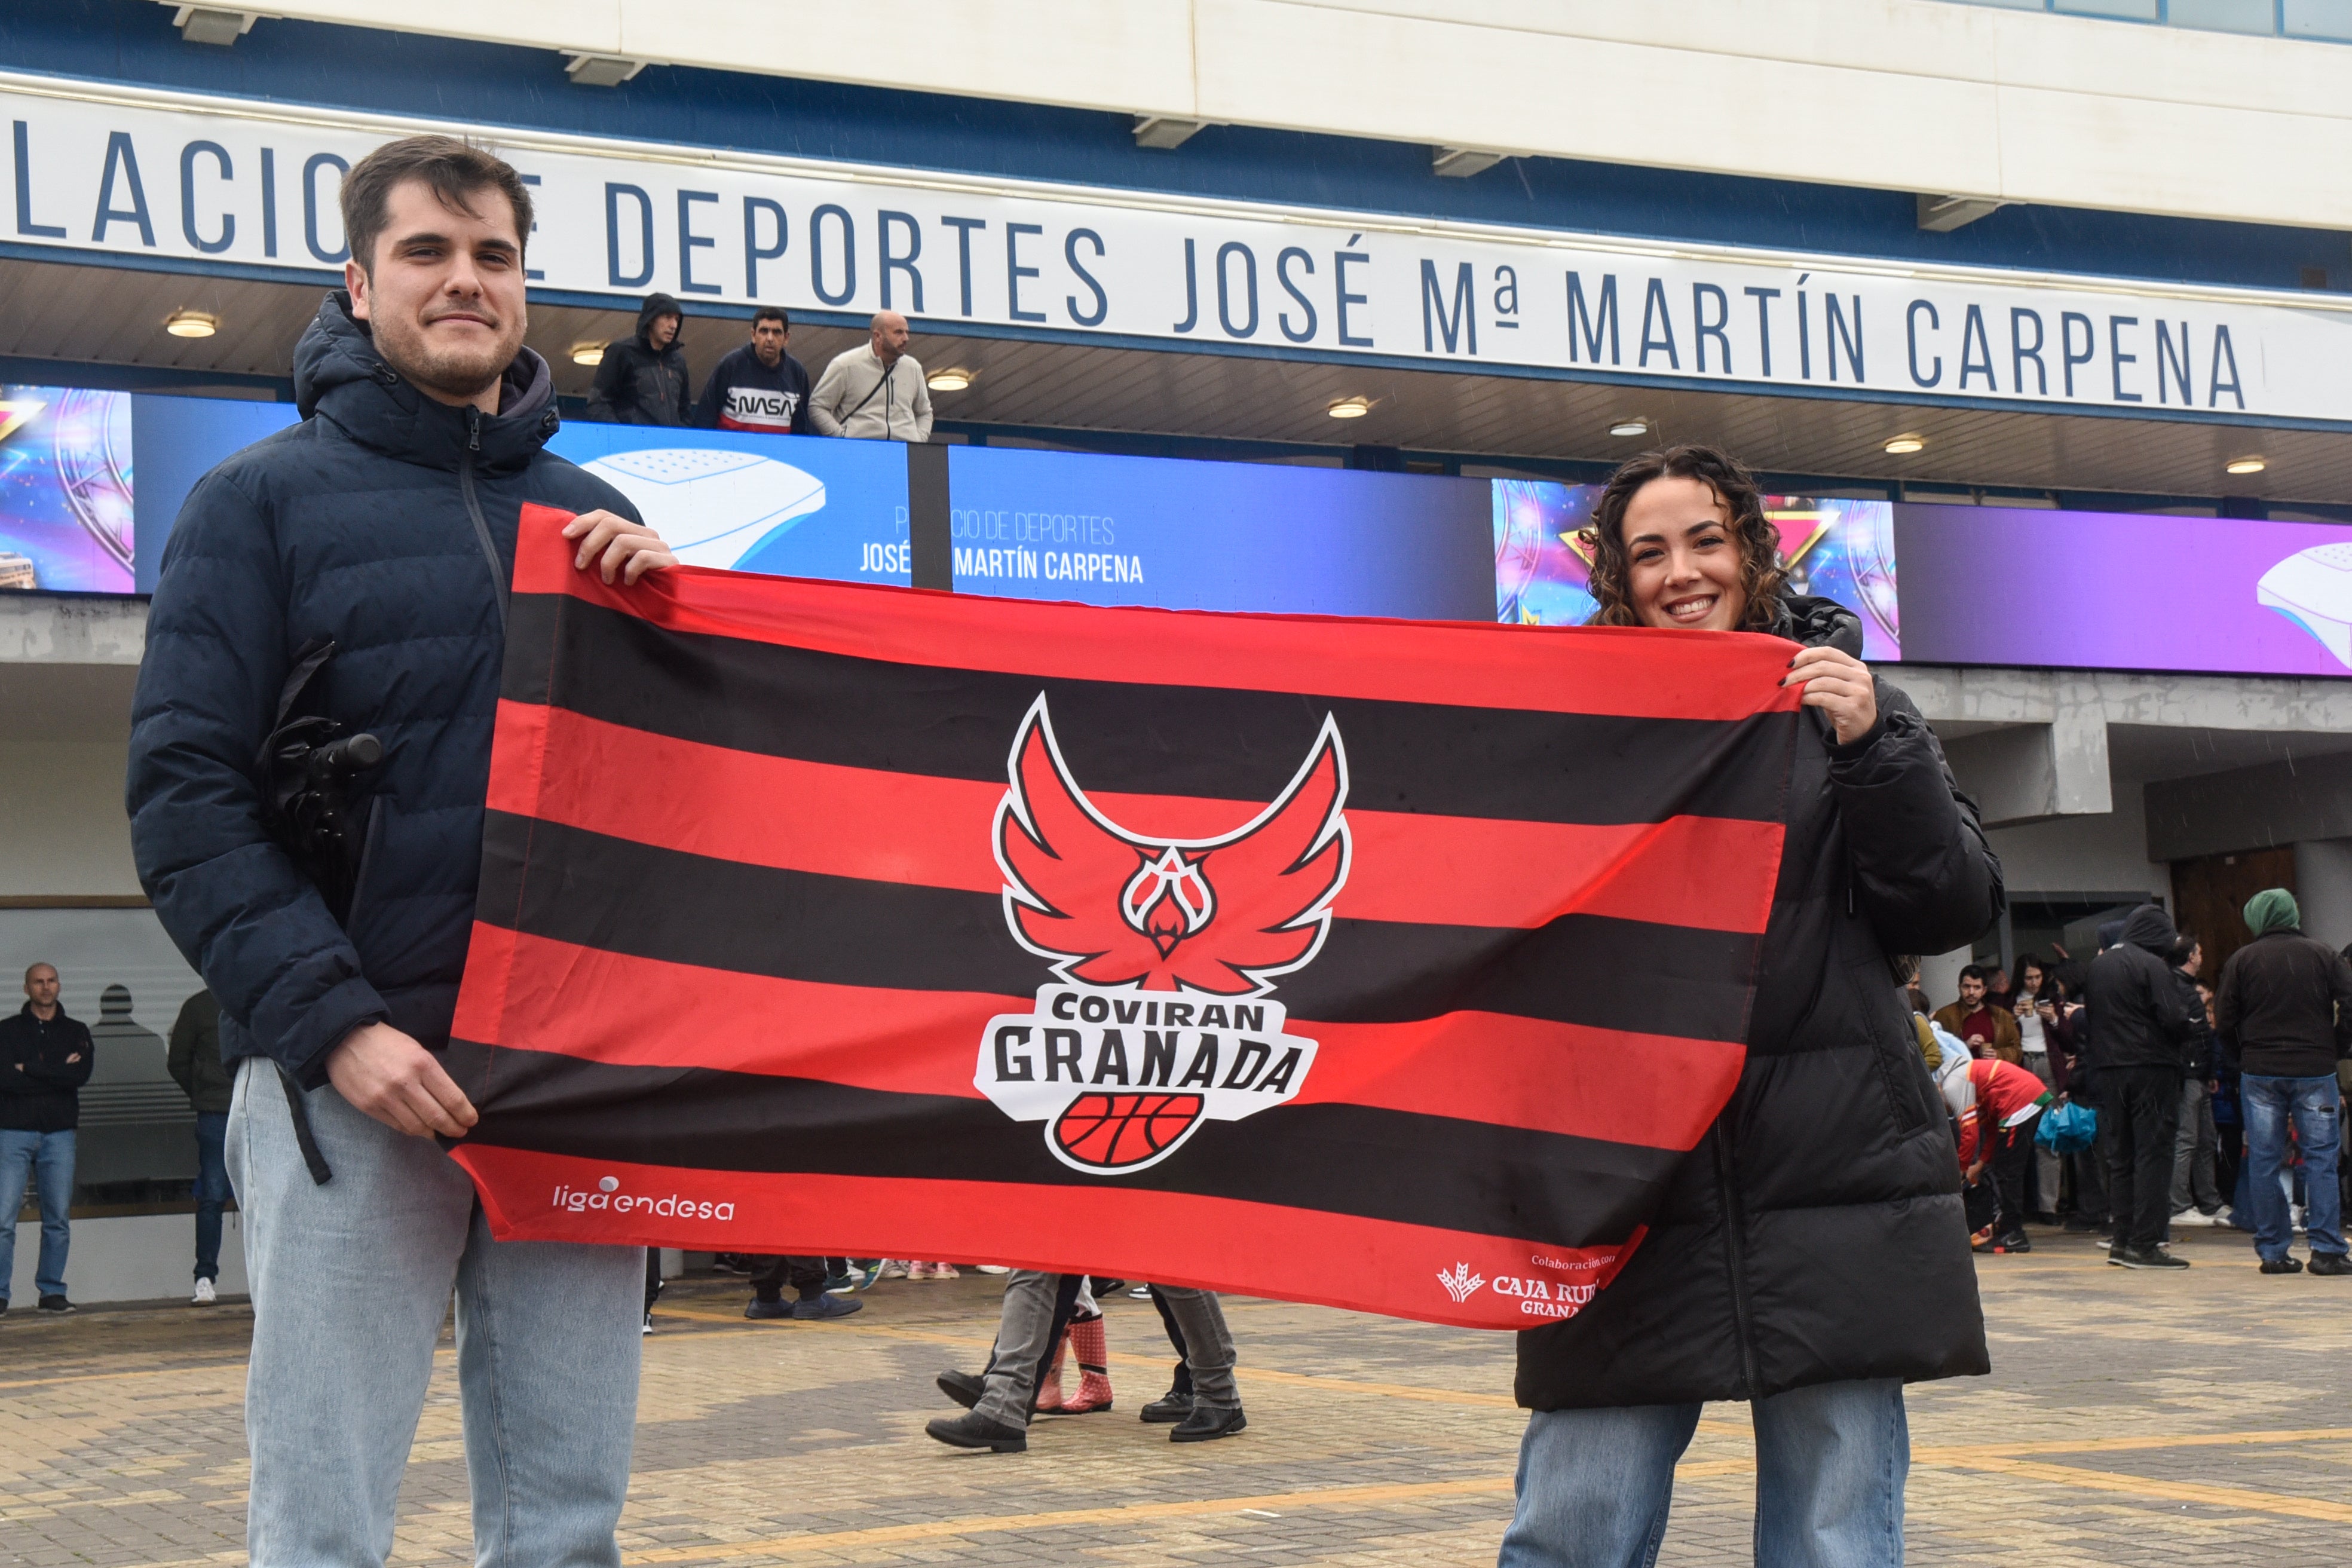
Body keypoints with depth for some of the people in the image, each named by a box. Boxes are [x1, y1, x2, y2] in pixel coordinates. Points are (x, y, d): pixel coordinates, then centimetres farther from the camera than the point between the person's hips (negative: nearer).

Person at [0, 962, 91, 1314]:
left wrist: (29, 1069, -9)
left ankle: (52, 1291, 11)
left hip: (59, 1135, 2)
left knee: (59, 1218, 3)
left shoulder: (76, 1032, 12)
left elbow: (81, 1075, -7)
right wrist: (57, 1074, -8)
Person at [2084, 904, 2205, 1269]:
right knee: (2153, 1154, -4)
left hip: (2110, 1069, 7)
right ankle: (2146, 1244, -7)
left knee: (2121, 1155, 13)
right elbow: (2174, 1019, -17)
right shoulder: (2152, 966, -12)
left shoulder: (2098, 965, 12)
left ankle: (2122, 1240, 15)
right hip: (2151, 1067, -7)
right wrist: (2194, 1024, 1)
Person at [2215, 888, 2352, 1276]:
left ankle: (2272, 1251, 5)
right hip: (2315, 1070, 0)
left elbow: (2224, 1016, -1)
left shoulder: (2242, 960, 0)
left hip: (2259, 1072, 0)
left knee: (2264, 1162, 5)